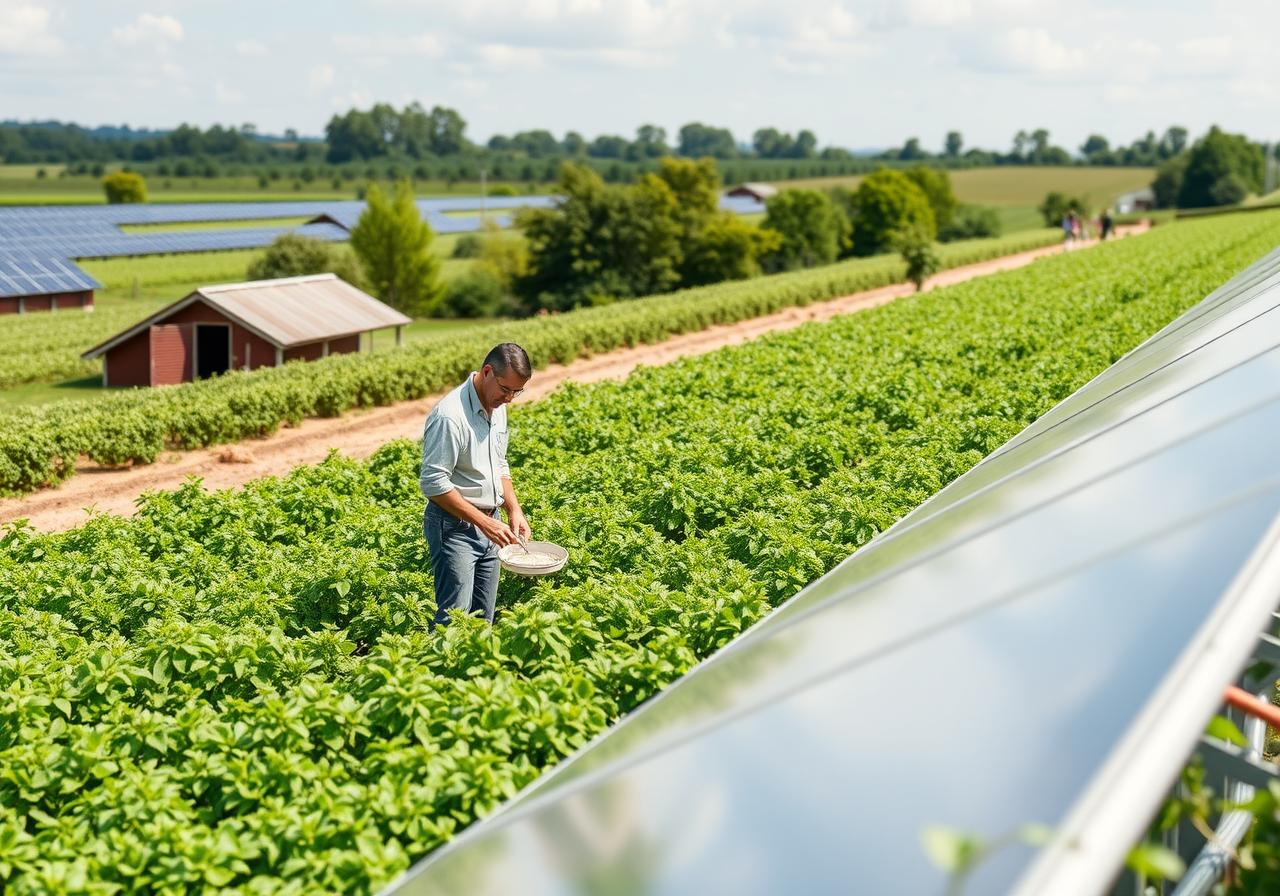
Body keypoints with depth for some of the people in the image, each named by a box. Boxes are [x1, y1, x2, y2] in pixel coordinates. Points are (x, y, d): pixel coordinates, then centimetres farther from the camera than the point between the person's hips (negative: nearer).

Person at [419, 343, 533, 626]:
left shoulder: (498, 406, 7)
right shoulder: (450, 416, -21)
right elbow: (433, 483, -22)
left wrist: (514, 510, 6)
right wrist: (484, 522, -22)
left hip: (488, 524, 8)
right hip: (455, 526, -8)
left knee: (483, 621, 8)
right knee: (454, 622, -11)